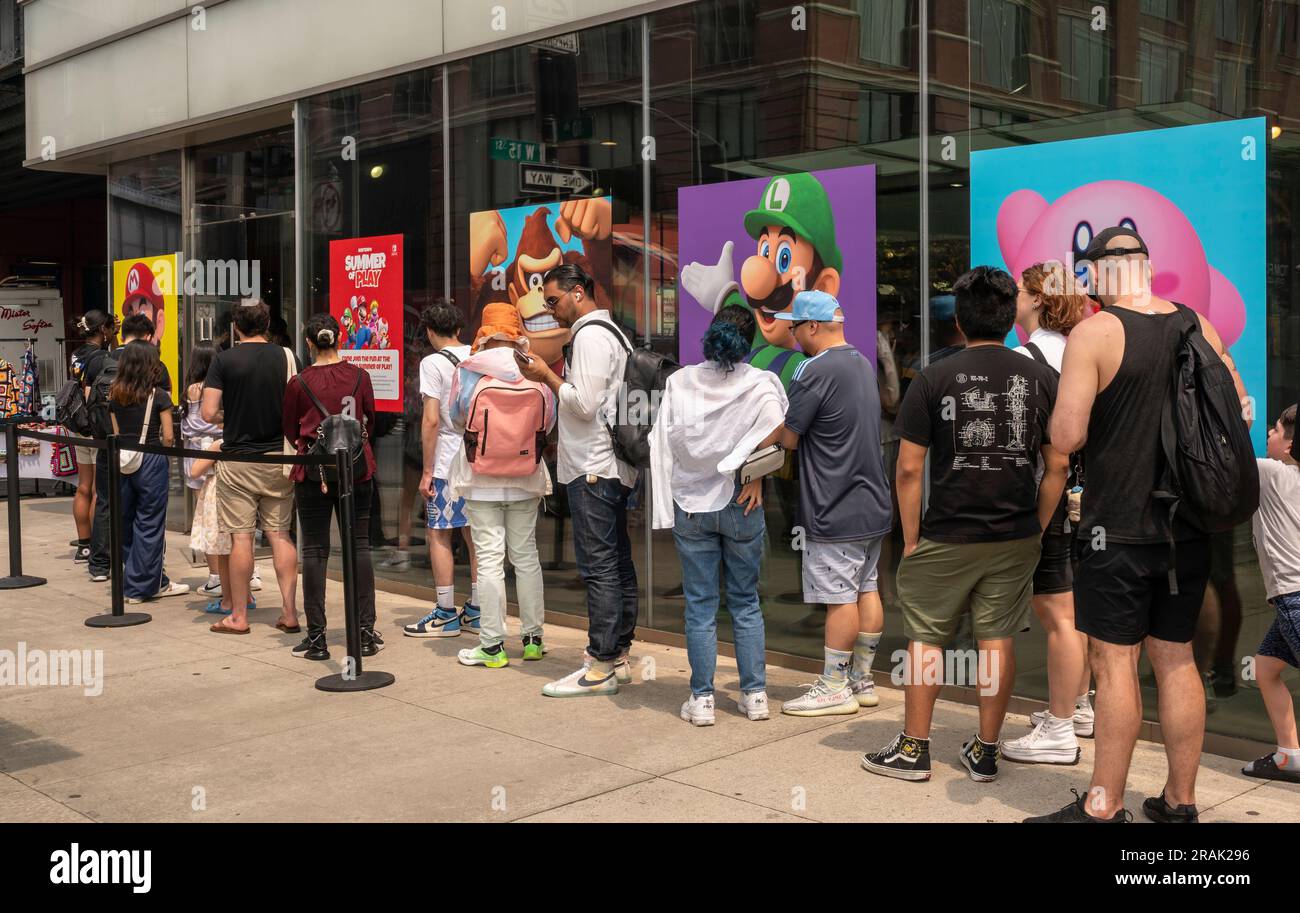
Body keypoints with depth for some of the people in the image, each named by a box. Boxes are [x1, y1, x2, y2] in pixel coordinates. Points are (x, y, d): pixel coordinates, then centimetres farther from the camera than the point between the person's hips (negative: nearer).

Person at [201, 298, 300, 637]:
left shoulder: (224, 360, -7)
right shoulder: (286, 357, 0)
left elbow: (208, 413, -11)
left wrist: (228, 416, 10)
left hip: (238, 459, -2)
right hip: (279, 458, 3)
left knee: (240, 537, 3)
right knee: (280, 535, 7)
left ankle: (239, 616, 10)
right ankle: (289, 613, 6)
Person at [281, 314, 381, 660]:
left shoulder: (299, 383, -6)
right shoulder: (359, 376, -2)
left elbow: (290, 431, 6)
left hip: (314, 472, -1)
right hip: (357, 469, 2)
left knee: (315, 550, 4)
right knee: (359, 546, 7)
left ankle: (316, 637, 5)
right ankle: (366, 632, 8)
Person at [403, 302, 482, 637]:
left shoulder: (433, 362, -8)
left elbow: (431, 420, -14)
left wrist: (427, 471, -9)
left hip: (446, 463, -6)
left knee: (440, 535, 2)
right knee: (477, 536, 11)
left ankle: (446, 615, 5)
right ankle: (476, 612, 16)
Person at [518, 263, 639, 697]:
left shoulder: (590, 335, -12)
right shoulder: (610, 331, 19)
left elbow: (585, 404, -18)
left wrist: (548, 377, -7)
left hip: (593, 470, -10)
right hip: (612, 466, 10)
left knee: (598, 568, -8)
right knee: (618, 564, 11)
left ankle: (600, 668, -5)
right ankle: (618, 657, 18)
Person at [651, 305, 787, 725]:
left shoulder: (679, 382, -1)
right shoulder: (760, 383, -7)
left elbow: (663, 442, -3)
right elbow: (775, 428, -22)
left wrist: (664, 507, 2)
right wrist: (756, 475, -9)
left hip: (690, 505, 1)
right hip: (741, 506, -1)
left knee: (700, 606, 7)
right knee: (746, 602, 12)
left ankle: (701, 699, 9)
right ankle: (755, 694, 15)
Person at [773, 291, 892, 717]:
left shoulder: (815, 371, -17)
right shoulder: (863, 363, 12)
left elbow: (788, 438, -13)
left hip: (836, 511, -9)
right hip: (873, 505, 9)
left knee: (840, 598, -2)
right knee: (867, 590, 13)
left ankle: (834, 688, 6)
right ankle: (862, 681, 21)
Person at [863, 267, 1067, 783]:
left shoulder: (934, 379, -7)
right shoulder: (1040, 379, 1)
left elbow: (909, 469, -8)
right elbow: (1056, 467, 2)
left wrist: (911, 540, 1)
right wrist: (1037, 530, 11)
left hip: (947, 537, -2)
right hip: (1016, 537, 3)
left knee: (926, 636, 9)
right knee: (997, 638, 10)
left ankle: (913, 749, 17)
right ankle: (985, 752, 19)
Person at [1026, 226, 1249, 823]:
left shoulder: (1094, 333, -12)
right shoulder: (1197, 326, 5)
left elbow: (1067, 437, -18)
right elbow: (1242, 411, 13)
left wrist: (1063, 415, 3)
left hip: (1119, 527, -6)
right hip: (1187, 525, 6)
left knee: (1114, 663, 0)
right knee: (1176, 660, 13)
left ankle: (1103, 807, 6)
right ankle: (1179, 802, 21)